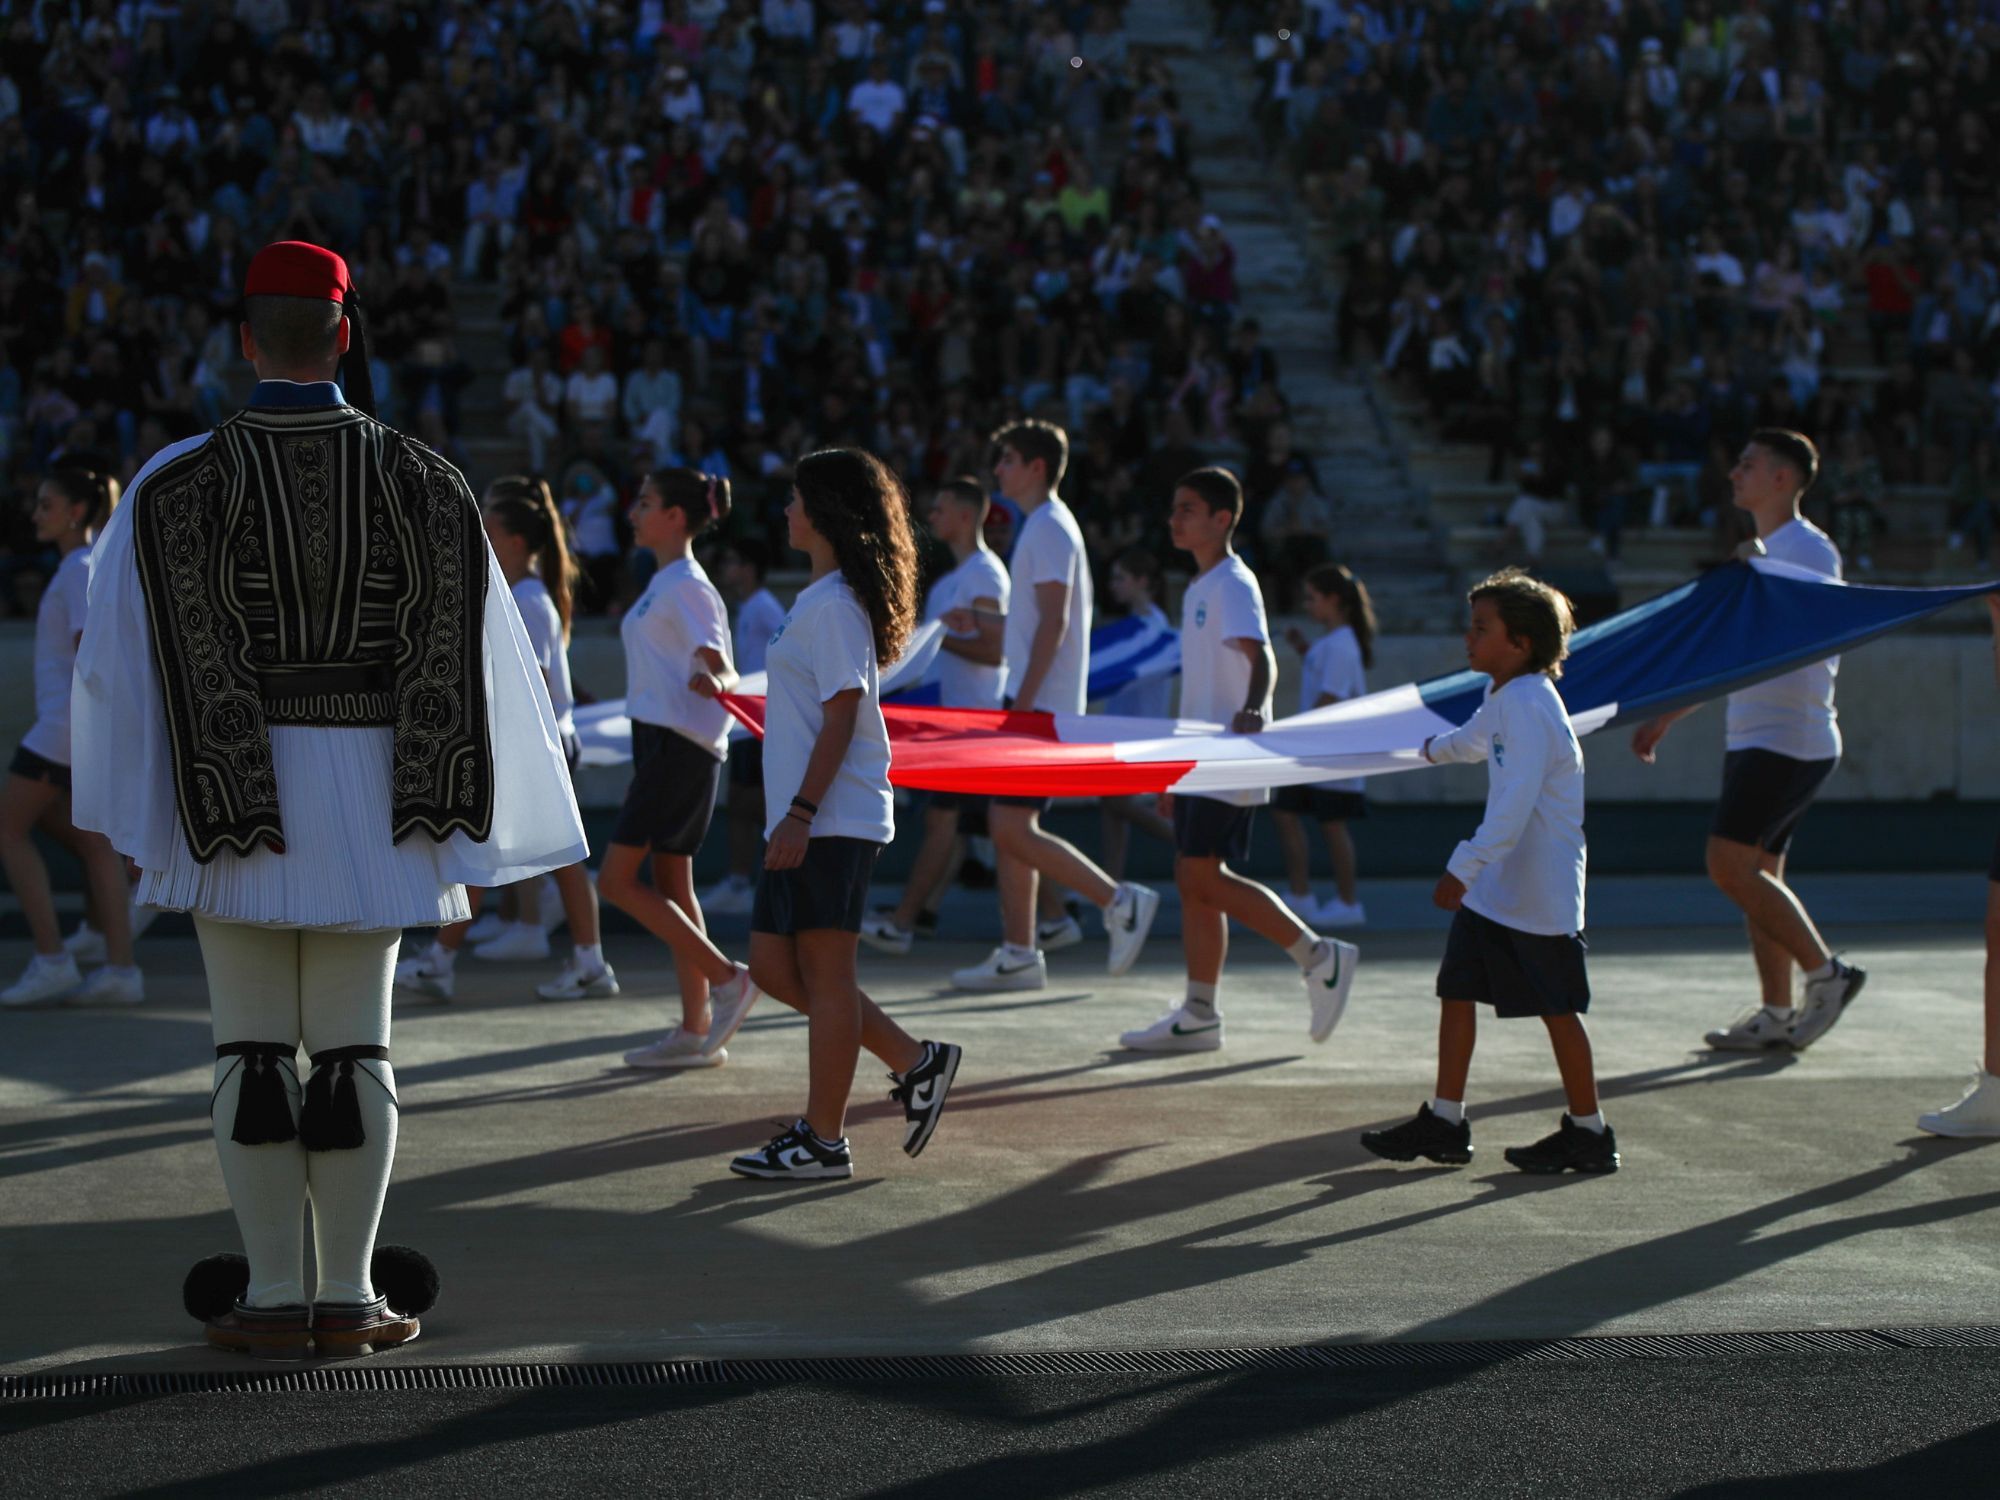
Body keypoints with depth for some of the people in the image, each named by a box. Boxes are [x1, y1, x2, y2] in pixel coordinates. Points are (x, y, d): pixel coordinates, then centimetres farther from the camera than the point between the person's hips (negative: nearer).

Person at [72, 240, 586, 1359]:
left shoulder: (181, 484, -6)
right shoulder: (420, 481, -1)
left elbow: (121, 661, -7)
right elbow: (459, 660, -2)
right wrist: (462, 839, 3)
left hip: (233, 793, -1)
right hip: (369, 792, 1)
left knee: (255, 1048, 4)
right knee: (355, 1048, 6)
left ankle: (275, 1298, 6)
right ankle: (350, 1298, 8)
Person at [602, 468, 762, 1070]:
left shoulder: (687, 585, -13)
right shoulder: (664, 582, 16)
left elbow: (722, 667, -22)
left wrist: (714, 682, -43)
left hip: (680, 745, -10)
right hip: (659, 742, 10)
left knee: (616, 879, -10)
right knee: (670, 883, 9)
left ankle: (726, 977, -7)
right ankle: (695, 1031, 10)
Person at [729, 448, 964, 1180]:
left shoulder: (834, 605, -13)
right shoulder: (819, 598, 17)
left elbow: (840, 717, -18)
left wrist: (801, 812, -21)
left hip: (832, 820, -10)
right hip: (803, 821, 10)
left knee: (825, 975, -4)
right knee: (775, 966, 10)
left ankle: (823, 1140, 3)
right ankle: (914, 1062, 15)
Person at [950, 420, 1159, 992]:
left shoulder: (1049, 529, -13)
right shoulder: (1039, 526, 18)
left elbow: (1053, 622, -20)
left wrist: (1021, 704, -23)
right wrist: (1018, 704, 21)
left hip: (1040, 706, -10)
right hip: (1032, 704, 10)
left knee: (1013, 830, -12)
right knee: (1009, 827, 9)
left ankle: (1121, 901, -6)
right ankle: (1018, 954, 11)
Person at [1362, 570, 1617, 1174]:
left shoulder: (1530, 705, -21)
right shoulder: (1503, 699, 9)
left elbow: (1515, 802, -31)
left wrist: (1464, 867, -37)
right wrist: (1436, 748, 57)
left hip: (1541, 891, -9)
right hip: (1495, 886, 9)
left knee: (1557, 1007, 1)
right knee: (1457, 988, 7)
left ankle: (1589, 1132, 13)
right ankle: (1445, 1121, 12)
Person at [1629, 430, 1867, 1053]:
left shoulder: (1809, 550, -11)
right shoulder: (1760, 553, 19)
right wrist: (1666, 715, 26)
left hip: (1789, 740, -9)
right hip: (1751, 739, 9)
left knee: (1731, 867, -13)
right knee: (1754, 874, 8)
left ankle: (1826, 971, -2)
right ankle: (1777, 1015, 11)